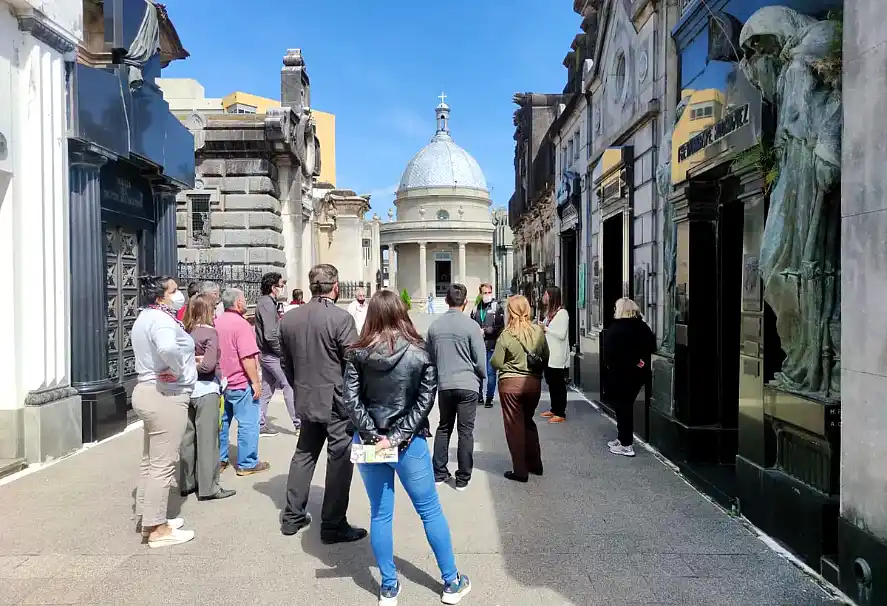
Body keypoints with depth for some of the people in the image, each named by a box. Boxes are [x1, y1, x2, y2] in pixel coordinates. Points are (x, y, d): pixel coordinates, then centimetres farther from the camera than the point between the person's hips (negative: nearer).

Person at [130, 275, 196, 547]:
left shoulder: (145, 317, 14)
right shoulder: (161, 319, -19)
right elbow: (168, 348, -40)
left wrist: (181, 361, 12)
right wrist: (178, 370, -22)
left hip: (149, 391, 11)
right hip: (166, 395, -11)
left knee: (151, 461, 18)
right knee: (163, 465, -3)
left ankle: (148, 519, 29)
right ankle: (157, 529, 4)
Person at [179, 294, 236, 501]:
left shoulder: (184, 331, 6)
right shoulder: (210, 331, -11)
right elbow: (209, 365, -20)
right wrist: (196, 363, -7)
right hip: (206, 390, -6)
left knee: (188, 437, 14)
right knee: (207, 439, 1)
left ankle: (187, 483, 24)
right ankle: (208, 488, 7)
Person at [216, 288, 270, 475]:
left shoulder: (216, 322, 7)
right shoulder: (241, 324, -18)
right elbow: (247, 358, -22)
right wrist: (256, 382, -16)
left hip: (221, 381, 8)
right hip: (241, 383, -8)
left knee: (222, 421, 16)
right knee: (248, 423, 1)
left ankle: (219, 460, 24)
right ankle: (247, 464, 8)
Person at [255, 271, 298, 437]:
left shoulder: (264, 302, 13)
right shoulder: (268, 304, -17)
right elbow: (270, 335, -23)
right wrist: (281, 351, -14)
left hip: (265, 354, 10)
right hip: (272, 354, -10)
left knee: (267, 389, 14)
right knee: (288, 386, -3)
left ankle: (260, 425, 19)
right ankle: (298, 422, 3)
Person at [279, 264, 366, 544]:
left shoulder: (289, 318, 2)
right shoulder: (341, 318, -17)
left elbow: (286, 363, 10)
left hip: (306, 400, 7)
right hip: (337, 401, -6)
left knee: (304, 455, 19)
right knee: (339, 461, 4)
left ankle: (292, 517, 28)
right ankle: (333, 526, 12)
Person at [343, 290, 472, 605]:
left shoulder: (358, 354, -4)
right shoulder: (419, 353, -7)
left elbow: (351, 401, -9)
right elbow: (425, 401, -11)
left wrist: (374, 437, -10)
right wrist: (397, 437, -12)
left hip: (368, 443, 2)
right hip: (409, 444, -1)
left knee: (379, 514, 13)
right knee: (430, 511, 11)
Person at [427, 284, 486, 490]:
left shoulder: (435, 326, 1)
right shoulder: (471, 326, -11)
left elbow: (429, 357, 10)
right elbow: (481, 360, -7)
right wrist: (482, 378, 12)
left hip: (444, 385, 4)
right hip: (467, 384, -4)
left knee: (444, 427, 17)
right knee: (466, 431, 4)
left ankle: (439, 473, 21)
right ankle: (463, 478, 10)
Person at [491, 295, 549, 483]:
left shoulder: (506, 335, -15)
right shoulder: (538, 331, -4)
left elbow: (496, 362, -12)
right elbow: (546, 356, 5)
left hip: (511, 384, -4)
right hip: (534, 382, 5)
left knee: (515, 425, 6)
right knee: (528, 421, 22)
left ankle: (520, 470, 11)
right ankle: (535, 464, 30)